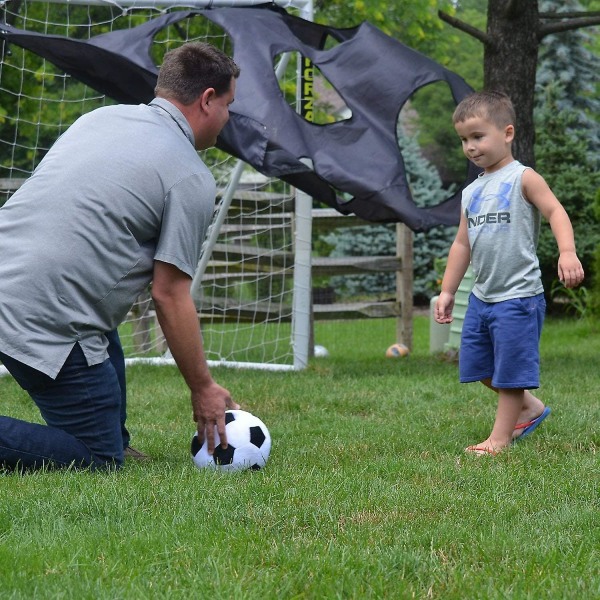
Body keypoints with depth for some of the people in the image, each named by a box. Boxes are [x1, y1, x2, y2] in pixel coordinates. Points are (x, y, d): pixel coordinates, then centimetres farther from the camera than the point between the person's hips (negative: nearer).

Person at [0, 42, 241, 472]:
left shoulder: (101, 116, 16)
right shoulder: (192, 179, -5)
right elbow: (170, 295, -6)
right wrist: (203, 390, 4)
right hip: (47, 321, -8)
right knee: (97, 459, 1)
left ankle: (115, 444, 34)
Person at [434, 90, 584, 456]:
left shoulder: (523, 179, -7)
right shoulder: (471, 192, 13)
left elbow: (555, 211, -18)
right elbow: (462, 244, 17)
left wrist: (567, 252, -35)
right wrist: (448, 291, 15)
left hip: (518, 295, -8)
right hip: (482, 295, 8)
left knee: (511, 369, -2)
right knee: (479, 364, 14)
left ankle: (500, 438, 7)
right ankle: (530, 408, 32)